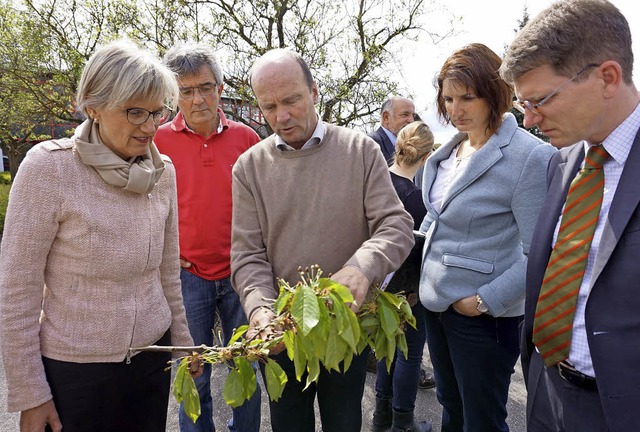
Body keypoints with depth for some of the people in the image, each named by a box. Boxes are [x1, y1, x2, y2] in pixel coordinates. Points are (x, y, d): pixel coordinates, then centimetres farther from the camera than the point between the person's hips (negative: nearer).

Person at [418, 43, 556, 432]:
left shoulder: (530, 158, -18)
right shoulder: (449, 152, 5)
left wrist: (485, 301, -19)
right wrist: (423, 279, 10)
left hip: (483, 315, -6)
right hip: (436, 304, 7)